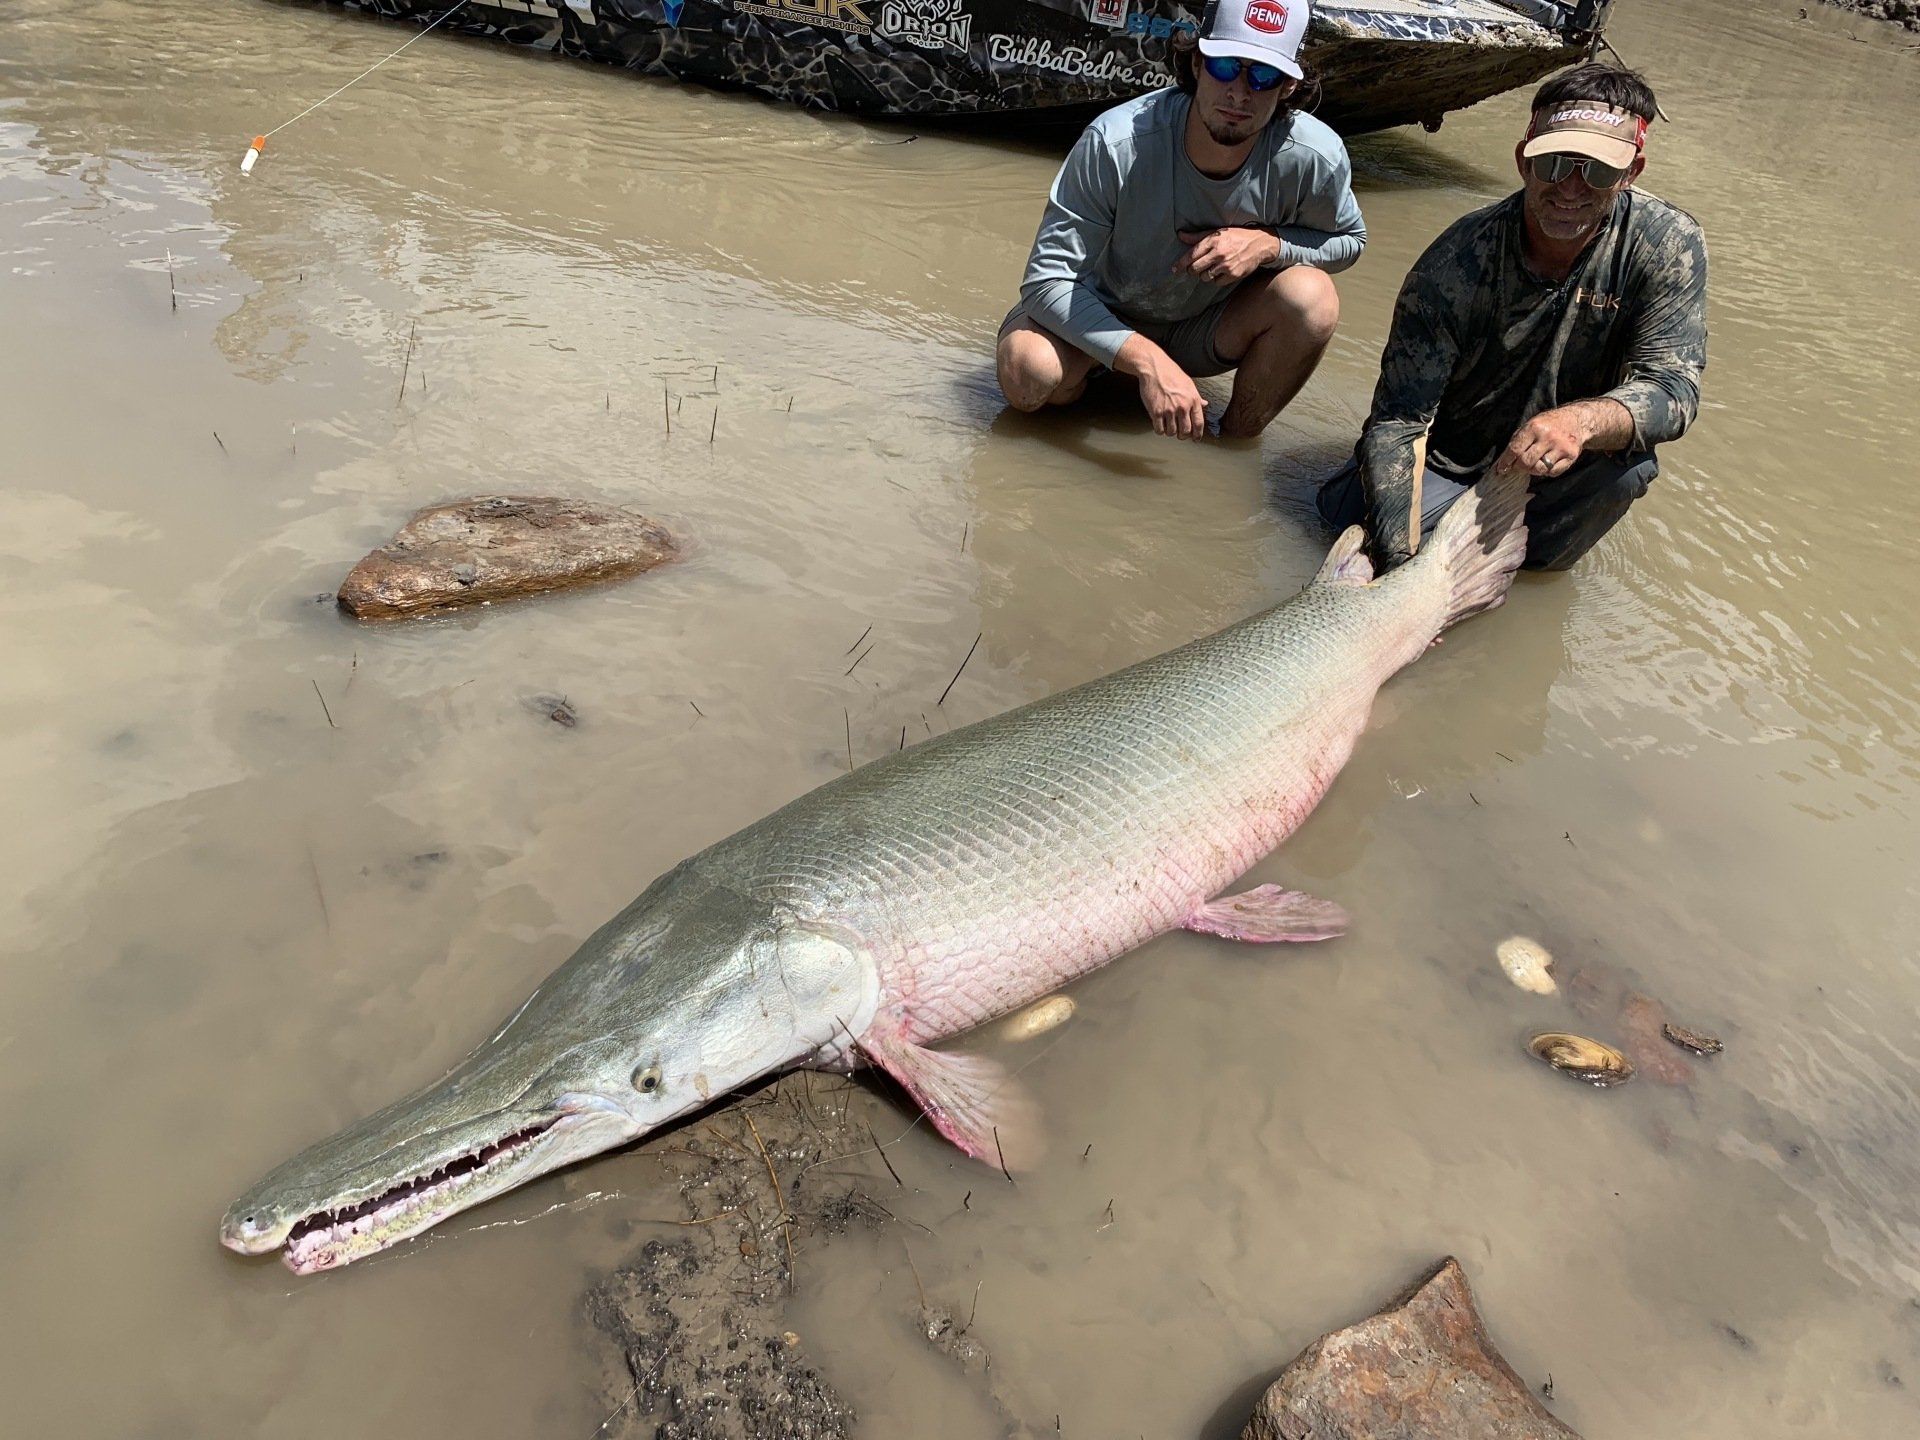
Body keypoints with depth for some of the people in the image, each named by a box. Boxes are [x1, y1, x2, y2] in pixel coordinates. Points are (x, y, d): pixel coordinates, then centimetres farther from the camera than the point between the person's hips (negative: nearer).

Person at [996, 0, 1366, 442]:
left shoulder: (1316, 157, -21)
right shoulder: (1115, 142, -29)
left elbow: (1349, 239, 1)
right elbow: (1047, 278, -29)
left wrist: (1269, 243, -23)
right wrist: (1147, 361, -41)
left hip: (1207, 332, 3)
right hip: (1104, 322, -2)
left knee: (1312, 297, -26)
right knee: (1027, 367, -34)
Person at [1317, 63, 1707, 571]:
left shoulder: (1670, 244, -17)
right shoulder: (1458, 262, -23)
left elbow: (1674, 385, -23)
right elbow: (1399, 415, -26)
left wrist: (1582, 420, -48)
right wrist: (1397, 563, -39)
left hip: (1554, 467, 1)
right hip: (1449, 461, -1)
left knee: (1629, 463, -32)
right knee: (1342, 511, -25)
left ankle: (1529, 556, -2)